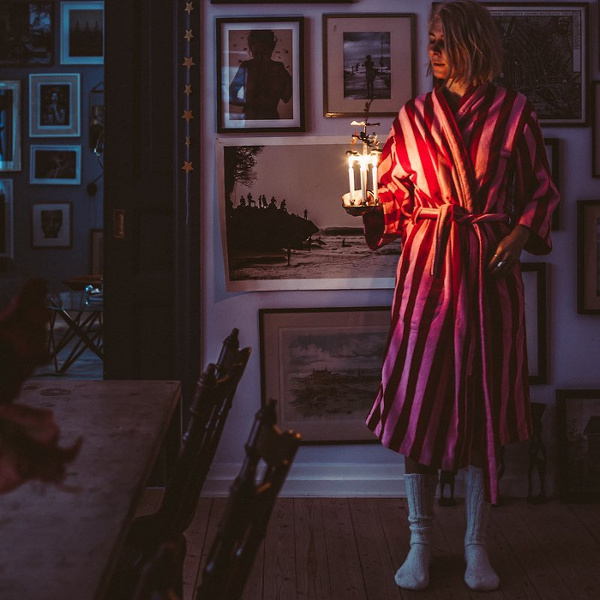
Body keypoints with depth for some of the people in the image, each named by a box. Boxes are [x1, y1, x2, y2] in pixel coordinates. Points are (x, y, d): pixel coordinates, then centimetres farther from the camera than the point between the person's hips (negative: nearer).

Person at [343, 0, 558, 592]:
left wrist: (521, 233, -7)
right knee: (420, 402, 0)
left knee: (482, 403, 4)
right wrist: (368, 206, -12)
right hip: (426, 268, 1)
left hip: (488, 271, -1)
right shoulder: (413, 115, 8)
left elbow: (541, 191, 9)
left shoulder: (513, 112, 4)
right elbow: (395, 197, 8)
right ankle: (419, 543, 14)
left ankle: (476, 544, 17)